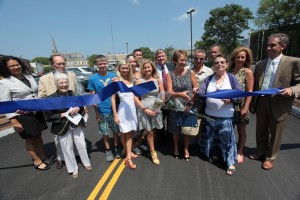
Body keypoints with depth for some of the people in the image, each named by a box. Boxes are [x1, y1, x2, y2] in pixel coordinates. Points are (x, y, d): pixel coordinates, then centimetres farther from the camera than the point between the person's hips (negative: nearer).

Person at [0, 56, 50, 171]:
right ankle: (37, 161, 27)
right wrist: (14, 121, -16)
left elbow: (38, 94, 15)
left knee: (38, 136, 17)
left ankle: (43, 157, 33)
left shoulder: (29, 77, 7)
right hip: (22, 116, -5)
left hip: (37, 113, 5)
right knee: (29, 139, 10)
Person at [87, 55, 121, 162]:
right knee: (105, 132, 12)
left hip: (114, 108, 1)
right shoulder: (93, 79, -6)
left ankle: (116, 148, 35)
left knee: (115, 130, 14)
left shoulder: (114, 75, -2)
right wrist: (96, 112, -4)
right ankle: (108, 150, 32)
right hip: (102, 111, -1)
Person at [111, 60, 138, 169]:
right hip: (123, 109, -5)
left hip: (133, 108, 6)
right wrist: (115, 115, -12)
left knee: (130, 133, 9)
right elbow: (113, 99, -8)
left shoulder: (130, 80, 12)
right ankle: (127, 152, 23)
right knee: (124, 133, 6)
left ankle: (127, 153, 22)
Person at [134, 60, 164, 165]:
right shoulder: (140, 81, -6)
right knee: (149, 132, 4)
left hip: (156, 108, 2)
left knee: (153, 131, 12)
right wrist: (145, 109, -13)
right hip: (144, 109, -2)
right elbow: (135, 98, -8)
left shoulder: (157, 80, 1)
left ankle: (151, 147, 36)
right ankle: (153, 153, 20)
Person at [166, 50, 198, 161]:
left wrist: (190, 103, -11)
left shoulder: (190, 72, -3)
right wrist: (180, 94, -32)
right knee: (175, 129, 12)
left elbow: (196, 88, 1)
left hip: (189, 106, 1)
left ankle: (186, 149, 32)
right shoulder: (170, 75, -5)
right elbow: (169, 92, -13)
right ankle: (176, 148, 36)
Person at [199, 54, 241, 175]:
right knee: (208, 137, 18)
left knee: (227, 139, 4)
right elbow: (201, 92, -5)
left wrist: (231, 99, -19)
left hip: (225, 116, -2)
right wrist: (196, 92, -26)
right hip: (209, 115, 3)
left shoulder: (232, 78, -1)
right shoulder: (208, 79, 4)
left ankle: (231, 163, 21)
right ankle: (207, 153, 42)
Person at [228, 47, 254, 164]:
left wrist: (246, 108, -15)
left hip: (241, 105, -3)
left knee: (241, 129, 12)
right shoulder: (230, 70, 4)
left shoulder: (247, 72, -7)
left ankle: (239, 152, 29)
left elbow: (249, 92, -10)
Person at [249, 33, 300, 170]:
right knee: (261, 131, 18)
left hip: (279, 105, -4)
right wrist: (252, 103, 7)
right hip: (261, 103, 4)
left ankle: (270, 158, 33)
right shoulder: (260, 64, 7)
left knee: (275, 134, 13)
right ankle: (261, 152, 40)